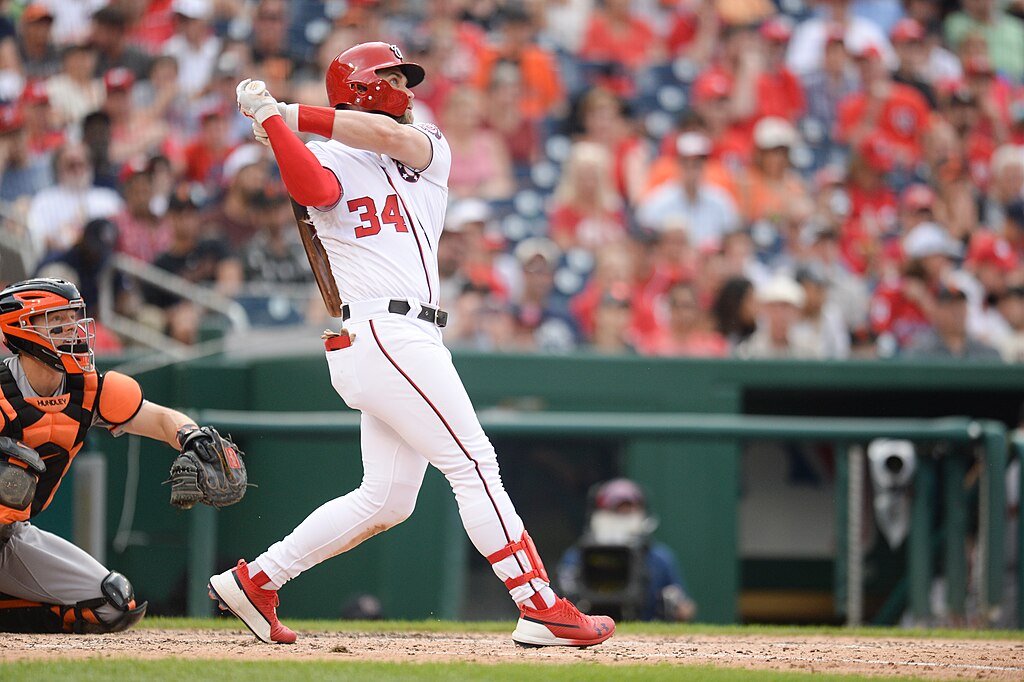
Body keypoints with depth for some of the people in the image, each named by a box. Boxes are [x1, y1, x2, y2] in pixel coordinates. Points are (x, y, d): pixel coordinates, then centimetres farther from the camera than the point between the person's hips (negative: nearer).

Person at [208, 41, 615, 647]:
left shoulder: (430, 148, 19)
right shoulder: (331, 161, 2)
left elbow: (389, 135, -4)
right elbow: (310, 188, -23)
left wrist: (292, 114, -9)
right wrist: (273, 121, -24)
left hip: (409, 342, 8)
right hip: (379, 332, -8)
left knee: (386, 500, 10)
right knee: (475, 466, -9)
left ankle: (255, 580, 15)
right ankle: (541, 609, -9)